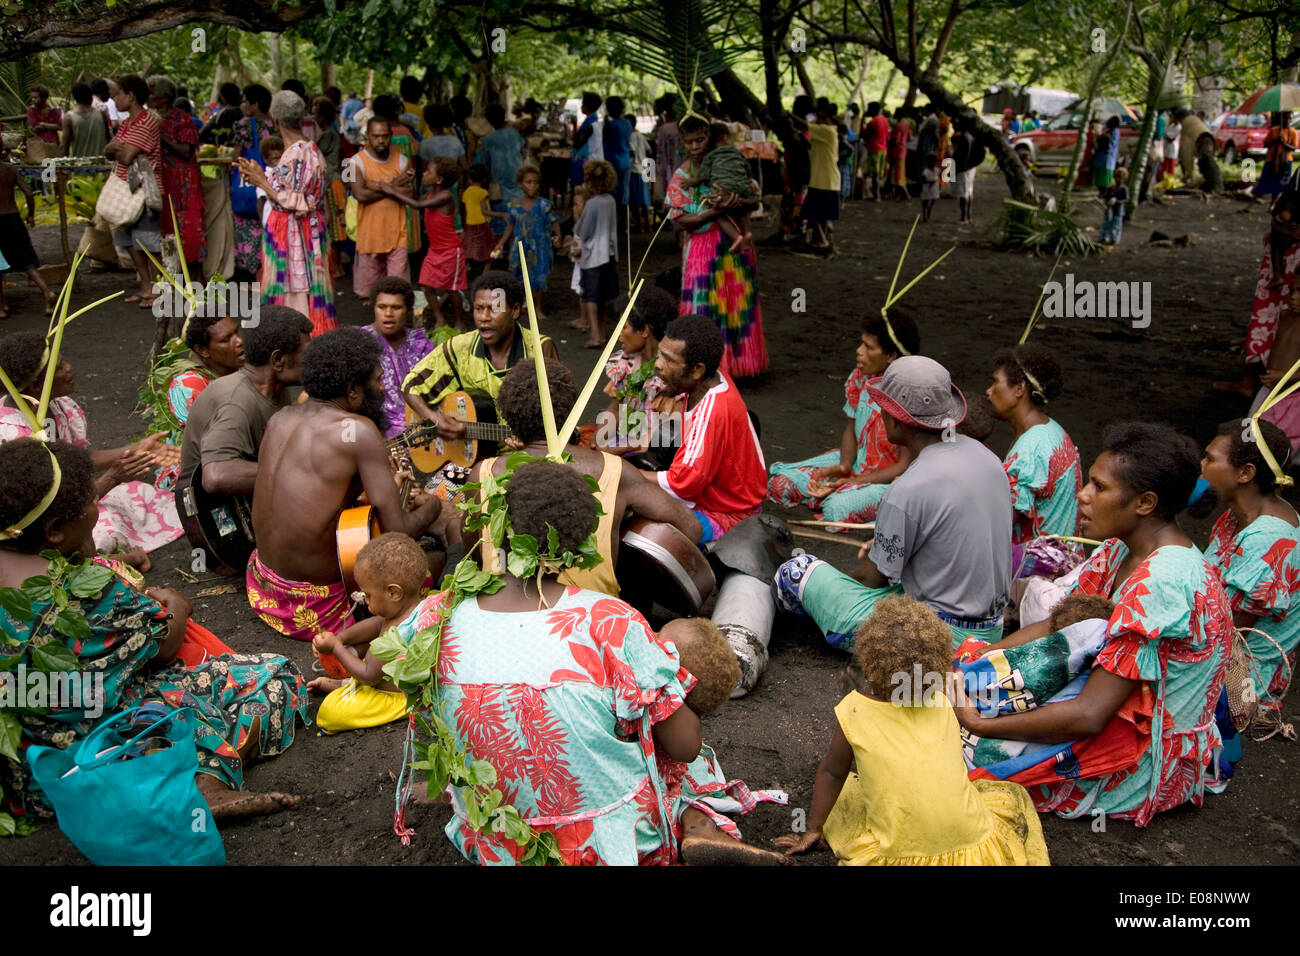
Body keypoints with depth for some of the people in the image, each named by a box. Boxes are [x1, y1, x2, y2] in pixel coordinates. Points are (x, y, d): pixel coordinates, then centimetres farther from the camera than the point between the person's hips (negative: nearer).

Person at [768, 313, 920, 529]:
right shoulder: (860, 376, -4)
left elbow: (906, 467, -20)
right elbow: (851, 428, 7)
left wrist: (850, 482, -25)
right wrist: (844, 466, -14)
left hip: (891, 479, -6)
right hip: (856, 463, 7)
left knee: (838, 507, -34)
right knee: (780, 484, -7)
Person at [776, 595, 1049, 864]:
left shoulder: (853, 711, -7)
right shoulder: (943, 704, 1)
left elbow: (831, 772, 7)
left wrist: (813, 830, 22)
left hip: (900, 856, -1)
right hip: (975, 852, 1)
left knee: (845, 795, 25)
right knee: (1011, 795, 31)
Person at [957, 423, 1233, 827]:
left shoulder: (1161, 582, -30)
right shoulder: (1121, 551, 0)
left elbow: (1089, 715, -30)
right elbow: (1055, 627, 6)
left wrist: (980, 726, -24)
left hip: (1151, 759, -9)